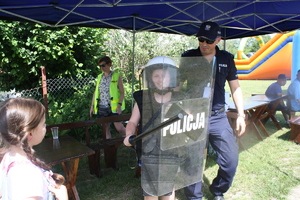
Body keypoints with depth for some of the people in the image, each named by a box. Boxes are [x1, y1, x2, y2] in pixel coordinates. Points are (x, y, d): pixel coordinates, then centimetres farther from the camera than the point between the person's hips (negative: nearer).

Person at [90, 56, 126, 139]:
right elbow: (95, 93, 17)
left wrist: (119, 105, -14)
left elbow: (122, 92, -3)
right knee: (106, 129, 9)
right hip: (101, 108, 5)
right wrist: (92, 106, 11)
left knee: (119, 128, -7)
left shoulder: (116, 76, 0)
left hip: (113, 107, -4)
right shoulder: (99, 77, 13)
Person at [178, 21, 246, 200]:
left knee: (231, 160, 4)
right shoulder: (188, 57, 0)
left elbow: (235, 88, 11)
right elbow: (178, 86, 3)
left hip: (218, 118, 2)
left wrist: (241, 115, 4)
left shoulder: (226, 59, 5)